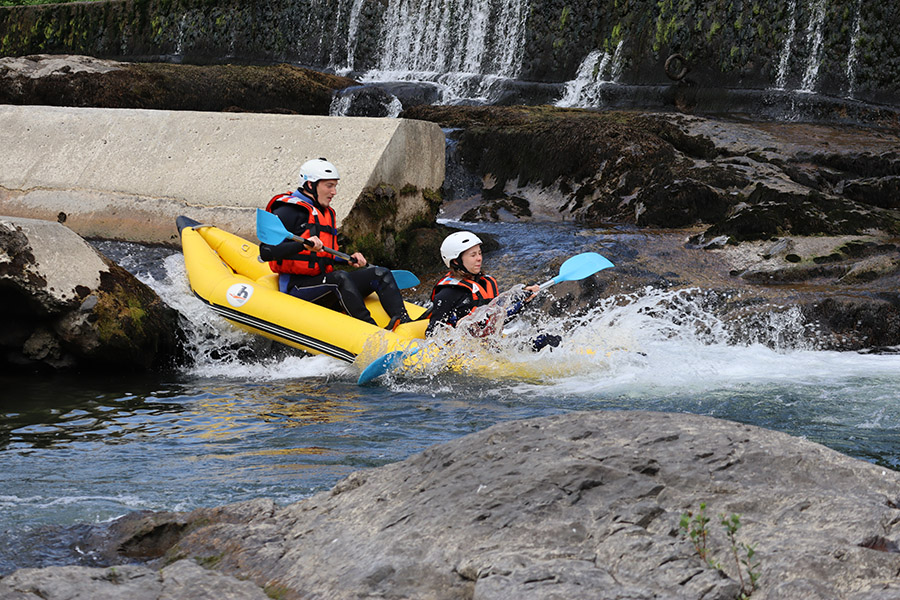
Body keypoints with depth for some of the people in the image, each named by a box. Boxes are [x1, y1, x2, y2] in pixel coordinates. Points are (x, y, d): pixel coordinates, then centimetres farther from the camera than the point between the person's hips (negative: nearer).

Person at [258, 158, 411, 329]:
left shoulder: (327, 213, 21)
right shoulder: (288, 212, -8)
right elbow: (266, 252, -19)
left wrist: (350, 259, 13)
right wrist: (304, 245, -31)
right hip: (295, 288, -9)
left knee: (381, 274, -6)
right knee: (340, 277, -35)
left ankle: (403, 322, -28)